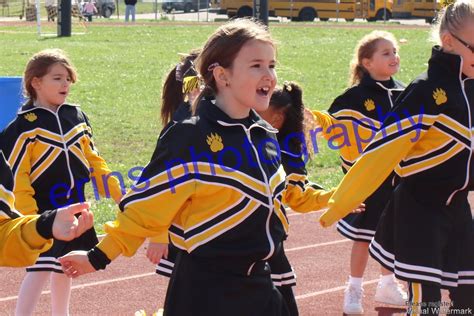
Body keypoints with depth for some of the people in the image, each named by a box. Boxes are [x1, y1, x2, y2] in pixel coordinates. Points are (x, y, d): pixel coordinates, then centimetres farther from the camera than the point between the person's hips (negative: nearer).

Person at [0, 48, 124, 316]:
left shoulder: (77, 117, 9)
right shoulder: (25, 126, -10)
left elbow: (92, 160, 16)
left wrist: (116, 191, 8)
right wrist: (29, 218, -20)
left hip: (74, 208, 7)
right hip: (43, 211, -7)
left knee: (66, 267, 16)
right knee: (41, 269, -14)